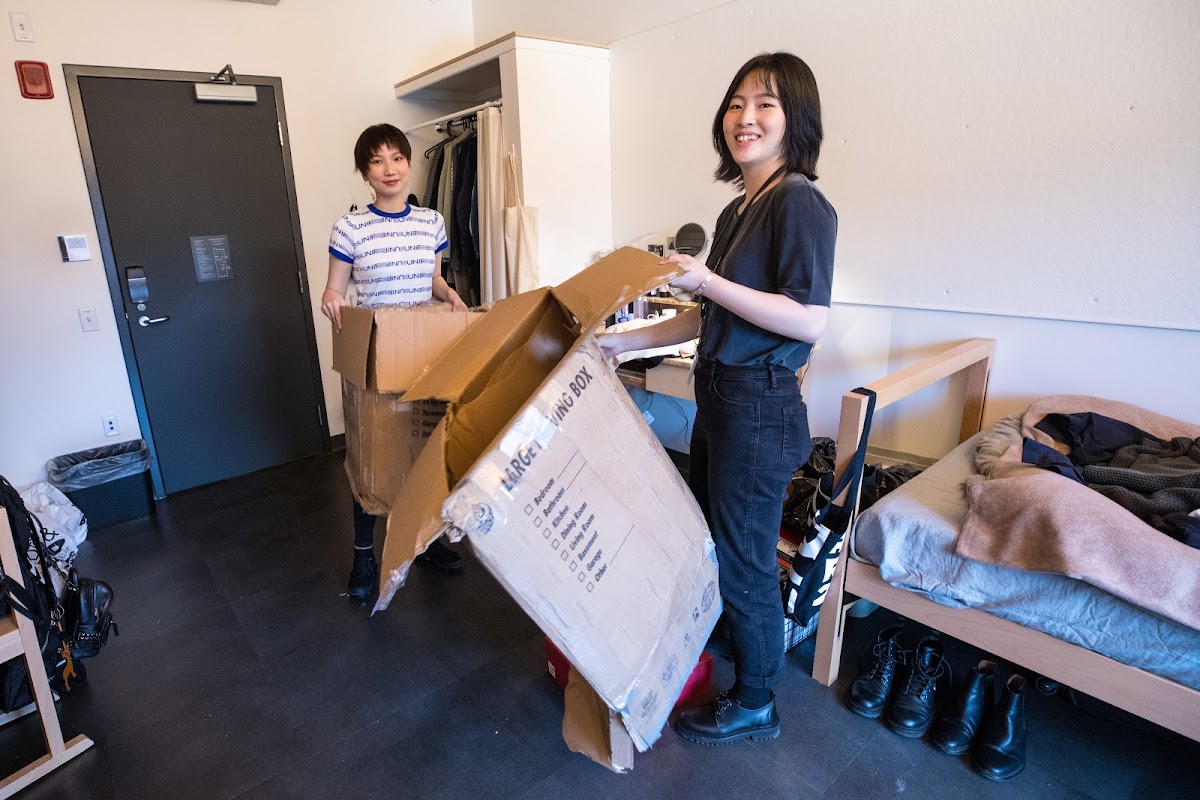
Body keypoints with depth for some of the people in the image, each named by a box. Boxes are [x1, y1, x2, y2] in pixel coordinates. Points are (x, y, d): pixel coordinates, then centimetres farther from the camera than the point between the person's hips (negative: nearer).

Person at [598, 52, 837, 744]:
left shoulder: (799, 201, -13)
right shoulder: (738, 210, 14)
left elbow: (810, 320, -22)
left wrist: (707, 281, -22)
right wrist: (626, 342, 15)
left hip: (759, 408, -9)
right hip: (719, 399, 9)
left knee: (744, 559, 5)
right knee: (710, 538, 22)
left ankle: (755, 705, 29)